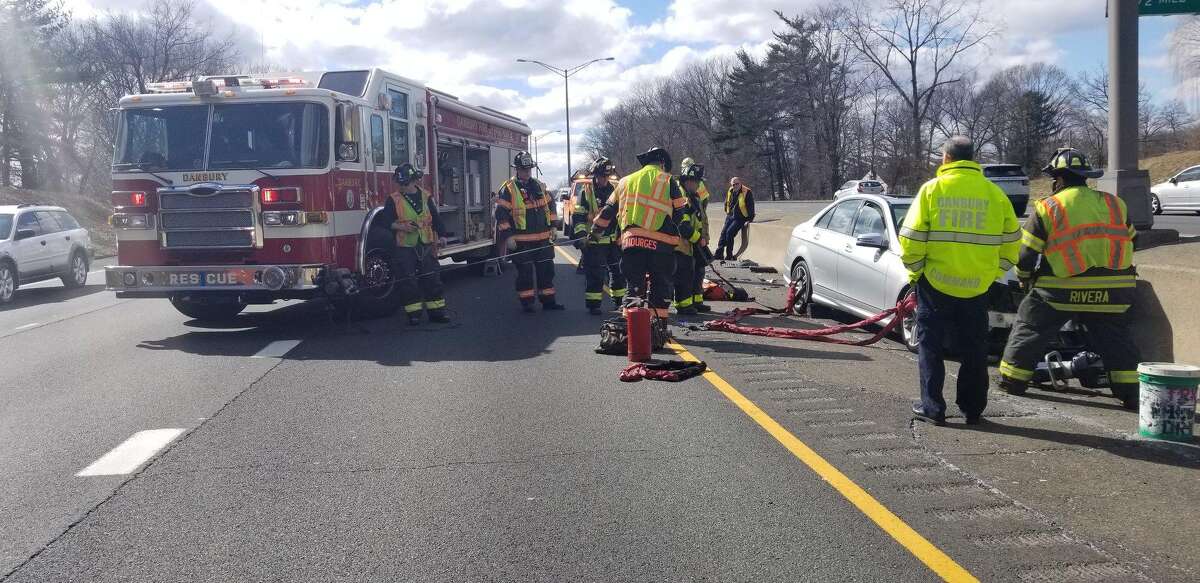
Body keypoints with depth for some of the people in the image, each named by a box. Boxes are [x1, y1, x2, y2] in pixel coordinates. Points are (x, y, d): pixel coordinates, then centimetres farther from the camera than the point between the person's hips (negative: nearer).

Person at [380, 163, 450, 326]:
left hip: (426, 246, 2)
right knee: (408, 282, -2)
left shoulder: (425, 197, 8)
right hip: (404, 247, -2)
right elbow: (386, 220, -2)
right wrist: (402, 227, -17)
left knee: (432, 280, 3)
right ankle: (413, 314, 6)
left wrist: (441, 235, -1)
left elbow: (436, 218, 10)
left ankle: (436, 311, 10)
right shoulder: (393, 200, 0)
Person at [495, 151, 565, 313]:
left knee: (546, 269, 9)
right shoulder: (508, 189, -7)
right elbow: (501, 214, -10)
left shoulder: (540, 186, 10)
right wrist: (508, 236, -14)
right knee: (525, 272, 2)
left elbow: (550, 205, 21)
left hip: (543, 238, 5)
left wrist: (552, 227, 15)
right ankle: (527, 302, 12)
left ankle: (548, 300, 19)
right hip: (521, 241, -5)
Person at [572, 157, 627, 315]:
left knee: (618, 271, 11)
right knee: (595, 275, -4)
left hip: (613, 240, 5)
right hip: (593, 241, -5)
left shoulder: (614, 189, 10)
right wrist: (581, 234, -15)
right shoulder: (586, 191, -4)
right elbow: (578, 215, -6)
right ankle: (593, 304, 5)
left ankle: (620, 301, 23)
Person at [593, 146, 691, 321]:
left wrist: (594, 232, 35)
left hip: (631, 242, 3)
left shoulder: (625, 181, 19)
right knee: (660, 287, 8)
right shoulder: (667, 181, 6)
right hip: (660, 244, -3)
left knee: (634, 286, 9)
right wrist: (691, 233, 20)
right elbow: (680, 213, 5)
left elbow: (608, 211, 24)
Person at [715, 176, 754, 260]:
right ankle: (719, 254, 2)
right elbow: (726, 203, 24)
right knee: (723, 233, -2)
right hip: (730, 217, 6)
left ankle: (729, 256, -9)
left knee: (730, 233, -18)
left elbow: (750, 207, -12)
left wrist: (750, 219, -13)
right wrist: (727, 212, 22)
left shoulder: (747, 192, -14)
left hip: (740, 218, -6)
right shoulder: (730, 191, 5)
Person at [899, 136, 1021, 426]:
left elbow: (911, 238, -9)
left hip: (935, 283, -2)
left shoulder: (932, 189, -6)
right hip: (978, 285, 3)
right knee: (974, 349, 14)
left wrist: (915, 271, 4)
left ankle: (932, 407, 9)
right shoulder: (994, 193, 2)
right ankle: (973, 409, 20)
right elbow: (1012, 240, 6)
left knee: (931, 345, 9)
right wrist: (992, 272, 15)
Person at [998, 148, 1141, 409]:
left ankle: (1012, 380, 16)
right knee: (1116, 339, 14)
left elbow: (1026, 252, -1)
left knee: (1030, 329, 12)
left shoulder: (1047, 208, -3)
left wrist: (1024, 278, 17)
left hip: (1060, 289, -3)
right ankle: (1129, 393, 11)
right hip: (1112, 290, 3)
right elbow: (1130, 242, 19)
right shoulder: (1115, 204, 9)